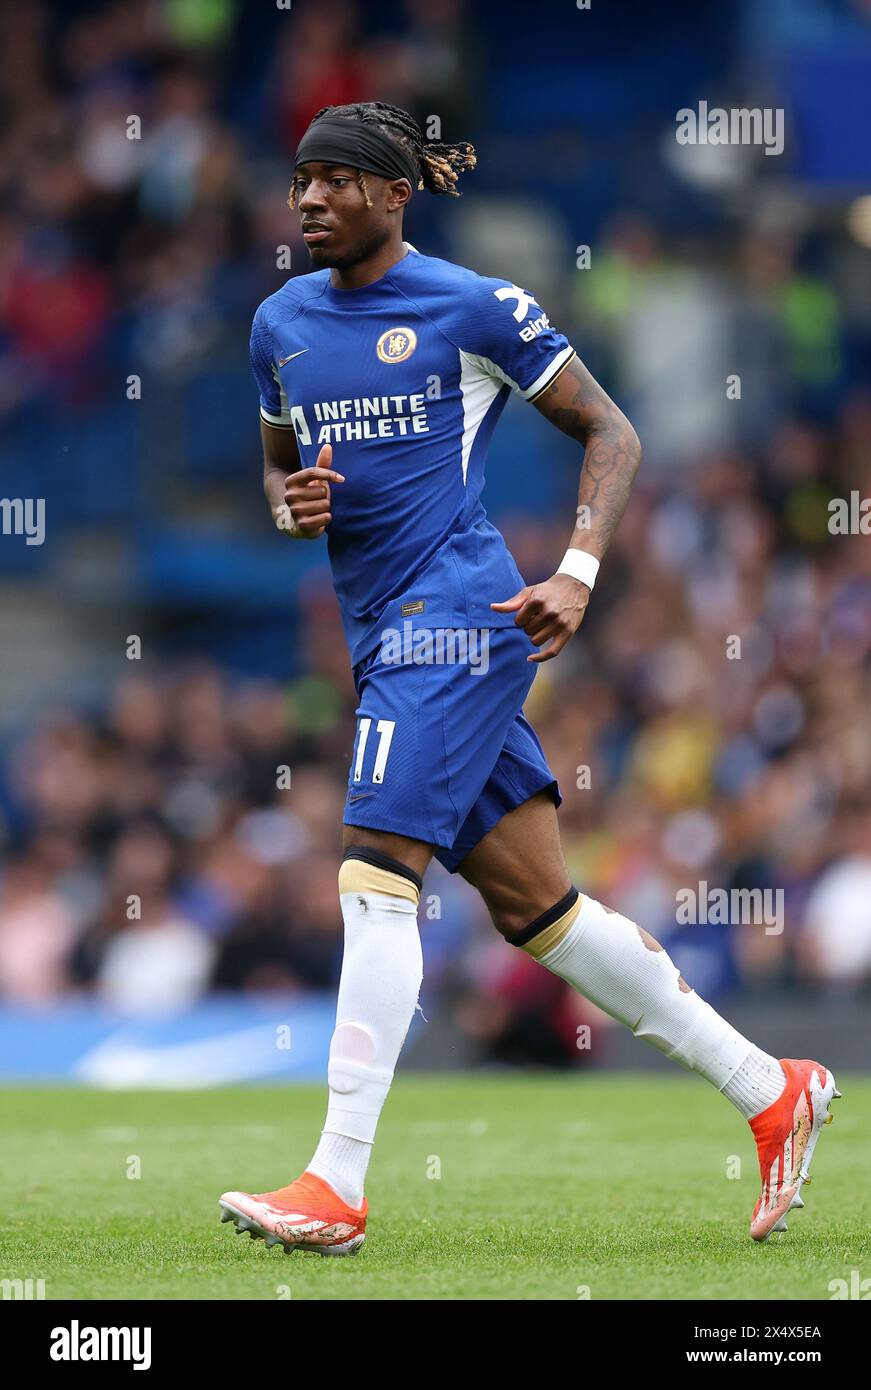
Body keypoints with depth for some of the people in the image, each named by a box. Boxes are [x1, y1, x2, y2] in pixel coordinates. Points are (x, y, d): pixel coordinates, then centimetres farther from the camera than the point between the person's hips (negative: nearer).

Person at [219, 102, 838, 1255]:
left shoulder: (474, 307, -5)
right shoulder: (281, 323, 13)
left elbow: (611, 434, 0)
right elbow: (281, 468, 25)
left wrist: (578, 575, -12)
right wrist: (293, 505, 1)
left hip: (457, 609, -7)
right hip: (382, 630, 7)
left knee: (375, 877, -17)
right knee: (535, 908, 8)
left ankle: (337, 1185, -17)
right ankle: (772, 1093, 19)